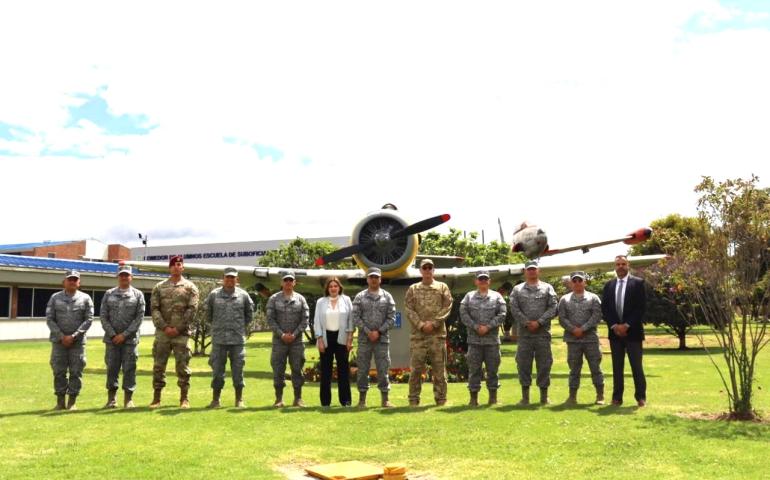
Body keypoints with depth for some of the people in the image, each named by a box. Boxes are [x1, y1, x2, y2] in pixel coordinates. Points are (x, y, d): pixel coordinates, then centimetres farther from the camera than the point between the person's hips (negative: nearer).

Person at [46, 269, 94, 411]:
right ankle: (60, 401, 11)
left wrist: (73, 336, -10)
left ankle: (72, 402, 8)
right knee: (59, 371, 3)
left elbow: (89, 319, -1)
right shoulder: (55, 297, 7)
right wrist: (61, 336, -8)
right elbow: (49, 319, 3)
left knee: (76, 372, 1)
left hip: (78, 341, -1)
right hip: (59, 340, 1)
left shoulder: (85, 298, 3)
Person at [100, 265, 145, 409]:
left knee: (129, 368, 0)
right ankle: (111, 399, 13)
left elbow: (139, 317, -3)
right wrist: (112, 334, -7)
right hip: (111, 338, 2)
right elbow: (103, 316, 4)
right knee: (112, 368, 4)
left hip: (130, 339, -1)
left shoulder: (138, 295, 4)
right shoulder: (109, 294, 8)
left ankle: (128, 399, 7)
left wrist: (124, 335, -9)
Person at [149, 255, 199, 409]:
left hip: (182, 333, -2)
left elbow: (192, 309, -3)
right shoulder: (159, 287, 10)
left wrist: (178, 328, -10)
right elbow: (154, 309, 2)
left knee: (183, 366, 1)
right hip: (162, 333, 2)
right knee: (158, 366, 5)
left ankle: (184, 398, 9)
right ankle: (156, 398, 13)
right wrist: (165, 327, -10)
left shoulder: (190, 287, 5)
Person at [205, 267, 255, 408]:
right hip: (219, 338, 0)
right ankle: (215, 399, 13)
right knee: (217, 370, 3)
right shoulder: (214, 294, 2)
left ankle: (239, 399, 13)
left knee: (238, 369, 4)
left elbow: (249, 314, 15)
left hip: (238, 339, 0)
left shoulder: (243, 295, 3)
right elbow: (208, 313, 14)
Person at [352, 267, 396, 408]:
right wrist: (368, 331, -11)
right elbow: (355, 317, -2)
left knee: (383, 369, 1)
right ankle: (362, 399, 11)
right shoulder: (360, 297, 5)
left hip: (382, 339, 0)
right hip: (364, 339, 0)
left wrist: (379, 331, -10)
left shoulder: (387, 297, 6)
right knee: (363, 369, 3)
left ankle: (385, 399, 8)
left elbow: (391, 318, 1)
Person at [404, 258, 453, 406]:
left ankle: (441, 399, 11)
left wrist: (434, 323, -12)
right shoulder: (413, 289, 11)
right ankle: (413, 399, 7)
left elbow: (447, 307, -1)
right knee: (416, 368, 0)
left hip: (438, 333, 0)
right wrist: (421, 325, -12)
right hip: (418, 334, 0)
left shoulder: (442, 287, 9)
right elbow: (409, 310, 2)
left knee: (439, 368, 4)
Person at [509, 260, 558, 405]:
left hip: (543, 333, 0)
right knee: (523, 363, 3)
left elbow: (552, 308, -1)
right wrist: (527, 323, -11)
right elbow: (514, 309, 0)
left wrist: (539, 322, -11)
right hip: (524, 333, 1)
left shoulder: (547, 288, 8)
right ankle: (525, 396, 11)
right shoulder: (517, 289, 9)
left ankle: (544, 395, 13)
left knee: (544, 363, 3)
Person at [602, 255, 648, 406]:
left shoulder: (638, 283, 0)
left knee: (636, 366, -1)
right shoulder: (609, 285, 11)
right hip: (615, 331, 3)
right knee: (617, 366, 6)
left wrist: (626, 325, -13)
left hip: (632, 331, -3)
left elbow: (641, 307, -7)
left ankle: (641, 397, 7)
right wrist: (614, 325, -7)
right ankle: (617, 397, 10)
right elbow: (604, 308, 7)